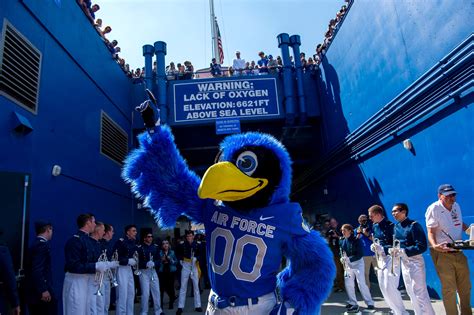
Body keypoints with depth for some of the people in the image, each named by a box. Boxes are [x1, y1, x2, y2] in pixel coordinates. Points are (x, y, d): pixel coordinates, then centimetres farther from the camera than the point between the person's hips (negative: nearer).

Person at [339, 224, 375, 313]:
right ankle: (352, 302, 18)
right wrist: (342, 258, -10)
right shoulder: (343, 241, 1)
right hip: (348, 265, 6)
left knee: (361, 283, -5)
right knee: (348, 284, 5)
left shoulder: (356, 240, -16)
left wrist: (349, 259, -28)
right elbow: (342, 252, 11)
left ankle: (370, 303, 7)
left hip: (357, 263, -6)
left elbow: (360, 254, -19)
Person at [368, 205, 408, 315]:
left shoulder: (390, 226, -16)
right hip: (380, 258, 9)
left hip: (391, 258, -8)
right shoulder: (375, 226, 9)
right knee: (383, 287, 11)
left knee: (389, 287, -11)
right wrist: (373, 246, 1)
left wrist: (382, 248, -24)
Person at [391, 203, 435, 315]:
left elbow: (422, 246, -20)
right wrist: (392, 250, -8)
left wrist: (403, 252, -26)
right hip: (404, 262, 8)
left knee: (420, 292, -6)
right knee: (411, 292, 16)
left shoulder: (414, 225, -15)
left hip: (414, 261, -8)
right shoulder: (396, 227, 7)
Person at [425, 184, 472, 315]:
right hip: (442, 253, -7)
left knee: (465, 287, 17)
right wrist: (434, 246, -33)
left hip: (458, 252, 7)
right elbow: (431, 232, -16)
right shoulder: (434, 209, -14)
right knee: (449, 289, -1)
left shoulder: (456, 206, 8)